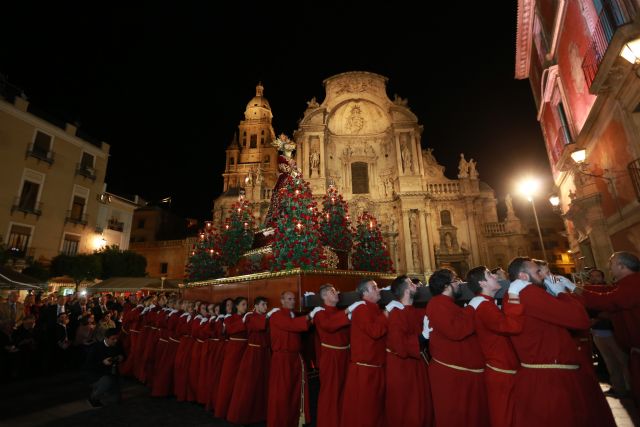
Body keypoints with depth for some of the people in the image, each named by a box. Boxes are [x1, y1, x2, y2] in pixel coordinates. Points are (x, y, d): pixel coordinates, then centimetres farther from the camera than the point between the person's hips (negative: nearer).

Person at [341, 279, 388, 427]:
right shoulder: (361, 308, -16)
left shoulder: (374, 309, 12)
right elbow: (375, 331, -27)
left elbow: (381, 332, 14)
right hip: (364, 367, -9)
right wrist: (385, 316, -14)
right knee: (362, 407, 5)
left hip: (377, 367, 9)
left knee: (376, 405, 20)